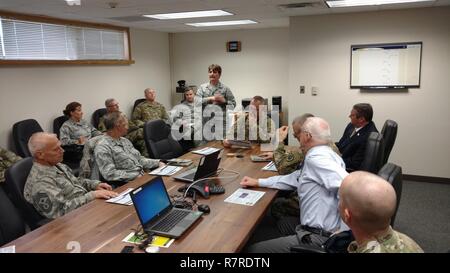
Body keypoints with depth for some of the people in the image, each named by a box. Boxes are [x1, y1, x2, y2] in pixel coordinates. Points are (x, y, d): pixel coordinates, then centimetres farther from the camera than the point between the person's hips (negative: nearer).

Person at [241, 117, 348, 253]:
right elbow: (293, 179, 18)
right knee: (281, 224, 35)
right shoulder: (321, 154, 8)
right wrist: (258, 182, 20)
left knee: (253, 249, -3)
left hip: (319, 237, -10)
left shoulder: (317, 158, -21)